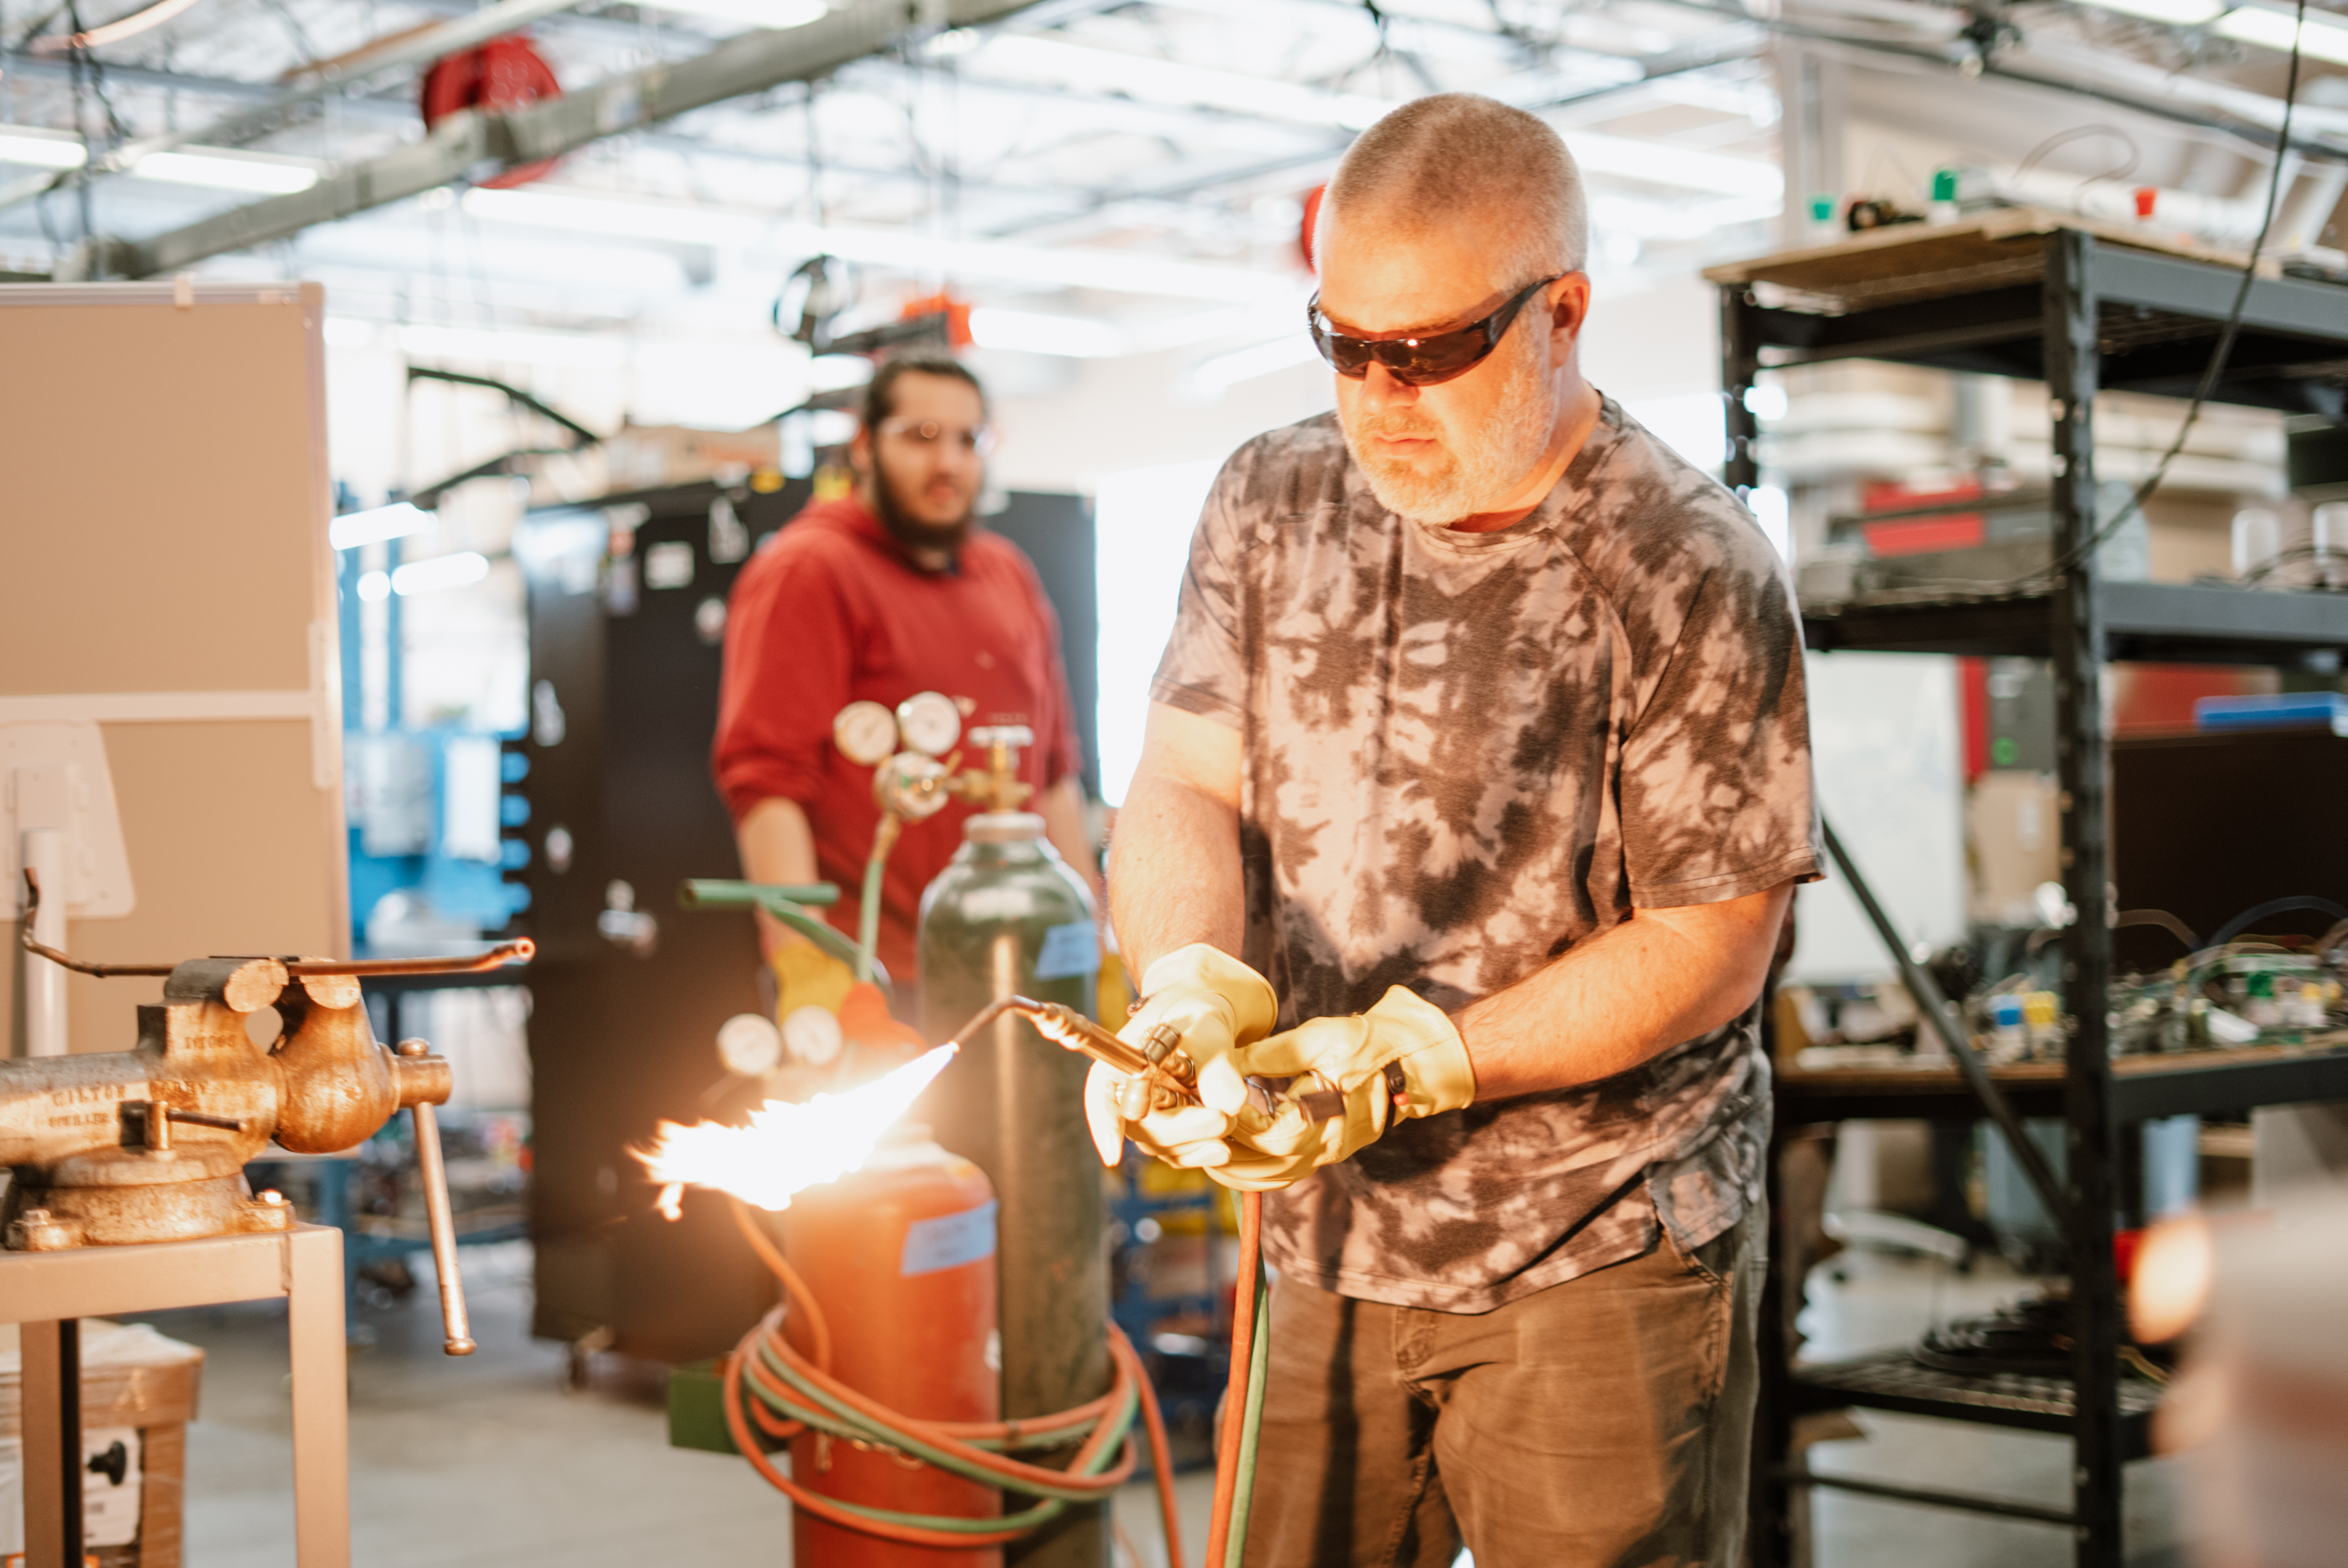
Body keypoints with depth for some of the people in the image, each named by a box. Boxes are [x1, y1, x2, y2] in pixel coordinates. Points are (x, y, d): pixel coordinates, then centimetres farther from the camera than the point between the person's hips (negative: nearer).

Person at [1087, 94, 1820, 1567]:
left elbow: (1713, 949, -15)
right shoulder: (1271, 504, 3)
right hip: (1325, 1240, 5)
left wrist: (1402, 1062, -23)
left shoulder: (1691, 575, -14)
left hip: (1600, 1263, -4)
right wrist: (1194, 985, -23)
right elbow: (1185, 790, 0)